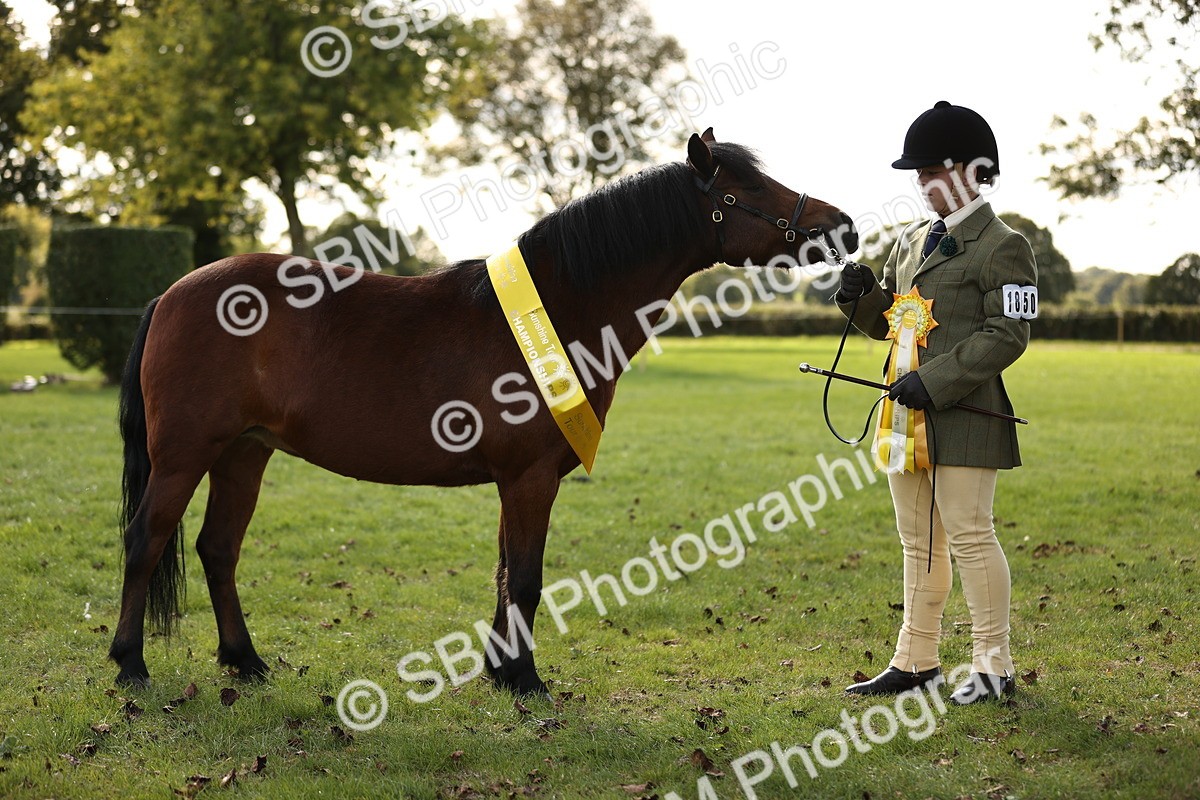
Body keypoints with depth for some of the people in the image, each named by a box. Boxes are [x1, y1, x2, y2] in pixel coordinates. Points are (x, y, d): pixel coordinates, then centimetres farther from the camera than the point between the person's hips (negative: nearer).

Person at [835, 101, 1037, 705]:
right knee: (918, 542, 13)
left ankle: (993, 666, 5)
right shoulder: (912, 241, 16)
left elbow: (1007, 334, -16)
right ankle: (916, 662, 21)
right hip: (907, 416, 8)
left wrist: (934, 382, -22)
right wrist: (859, 297, -1)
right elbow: (886, 320, 23)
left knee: (969, 535, -5)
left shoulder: (1001, 247, -8)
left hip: (962, 413, -8)